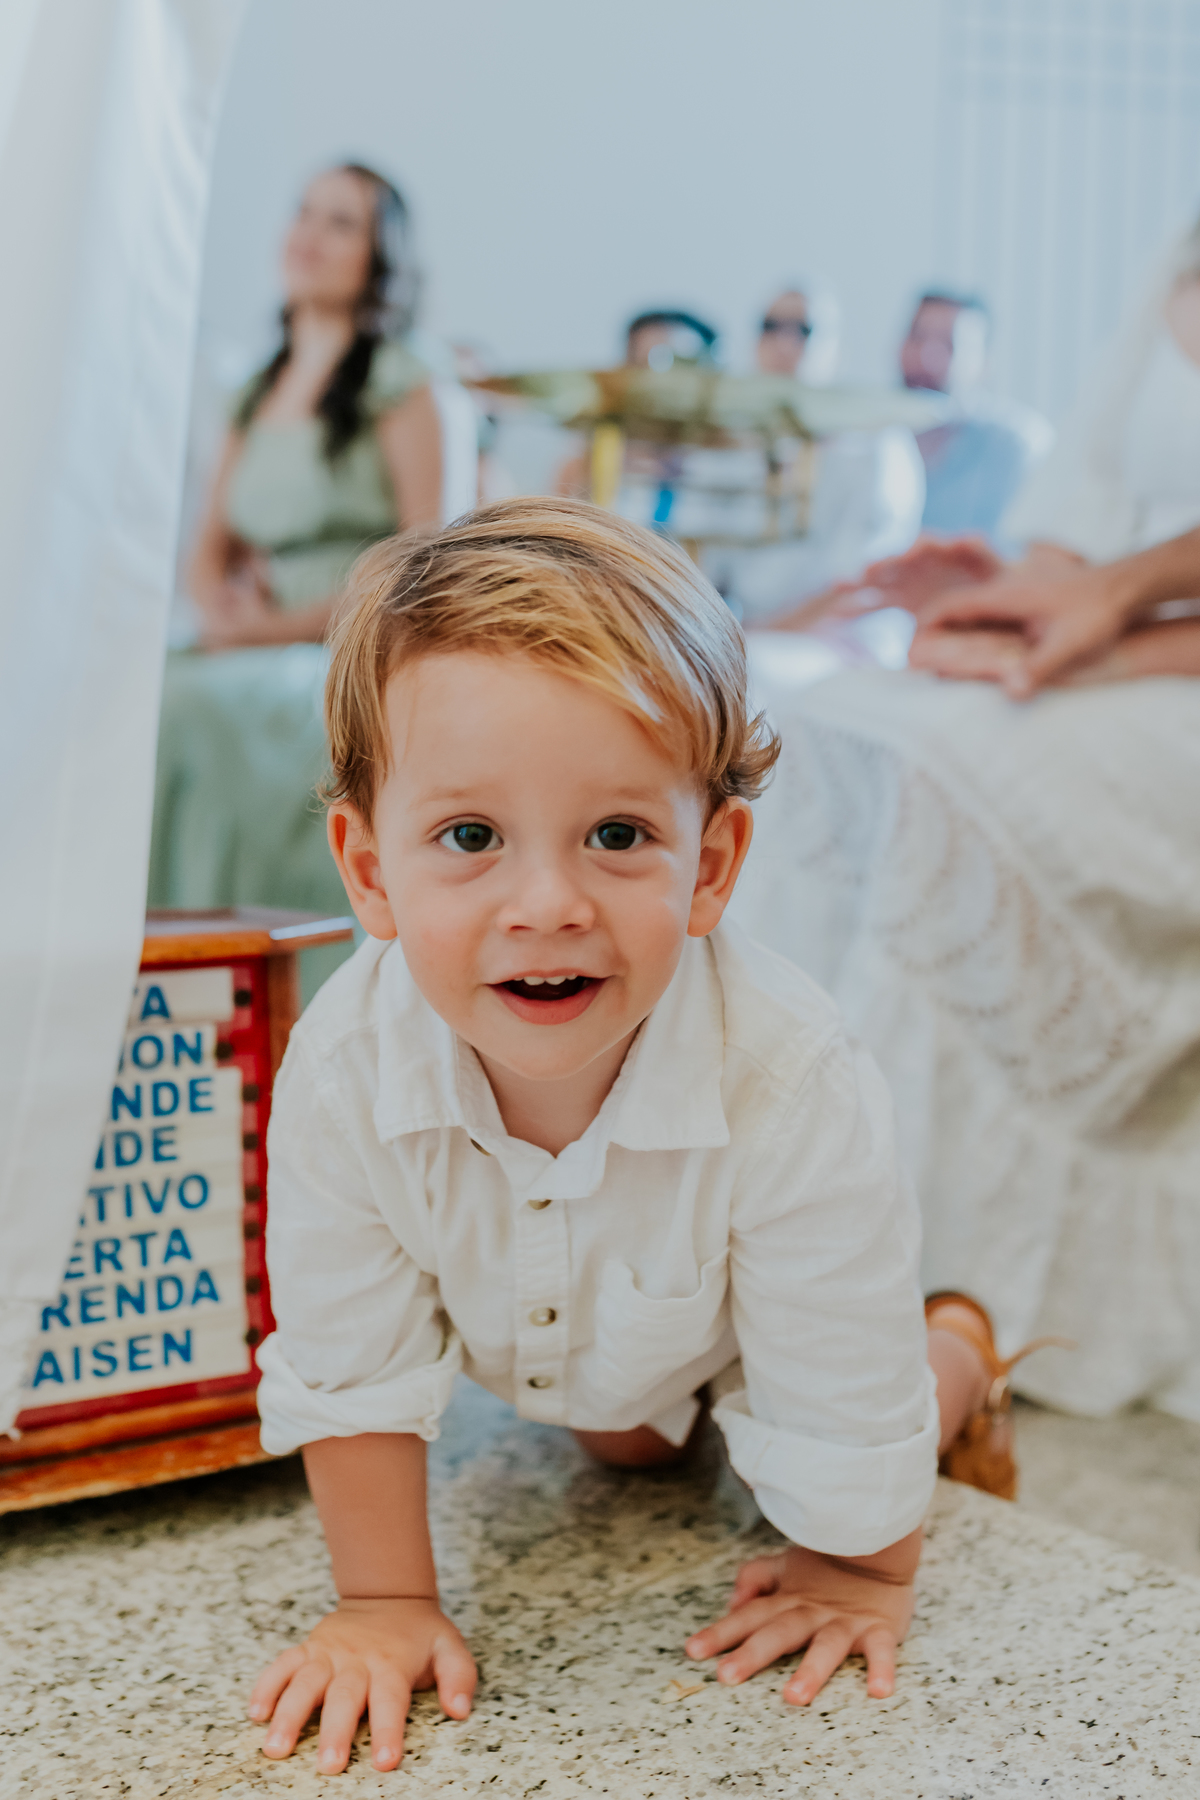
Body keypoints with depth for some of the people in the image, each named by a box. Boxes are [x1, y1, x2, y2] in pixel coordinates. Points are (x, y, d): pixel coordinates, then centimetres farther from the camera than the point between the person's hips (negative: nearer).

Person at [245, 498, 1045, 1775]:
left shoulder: (794, 1090, -47)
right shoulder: (340, 1078, -40)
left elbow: (842, 1402, -29)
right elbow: (350, 1369, -22)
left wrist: (861, 1573, -14)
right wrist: (386, 1604, -16)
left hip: (747, 1321, -3)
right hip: (559, 1335, 3)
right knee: (622, 1448, 30)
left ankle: (964, 1350, 44)